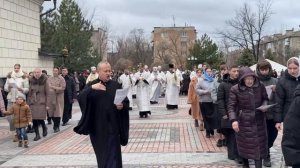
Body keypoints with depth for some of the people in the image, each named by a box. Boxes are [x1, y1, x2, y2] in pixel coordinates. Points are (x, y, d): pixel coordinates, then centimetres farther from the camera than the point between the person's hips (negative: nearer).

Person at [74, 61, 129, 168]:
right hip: (98, 126, 0)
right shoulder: (91, 85, 1)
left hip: (112, 125, 0)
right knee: (102, 153, 14)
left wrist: (122, 106, -17)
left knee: (112, 153, -1)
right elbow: (80, 98, -16)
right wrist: (91, 88, -31)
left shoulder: (116, 85, 4)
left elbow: (126, 101, 6)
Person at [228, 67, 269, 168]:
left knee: (258, 145, 1)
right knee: (244, 144, 10)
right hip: (243, 121, -2)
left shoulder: (260, 87, -2)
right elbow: (231, 106, -10)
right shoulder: (235, 89, -10)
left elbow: (265, 99, 13)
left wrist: (264, 105, -9)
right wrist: (233, 120, -22)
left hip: (258, 121, 2)